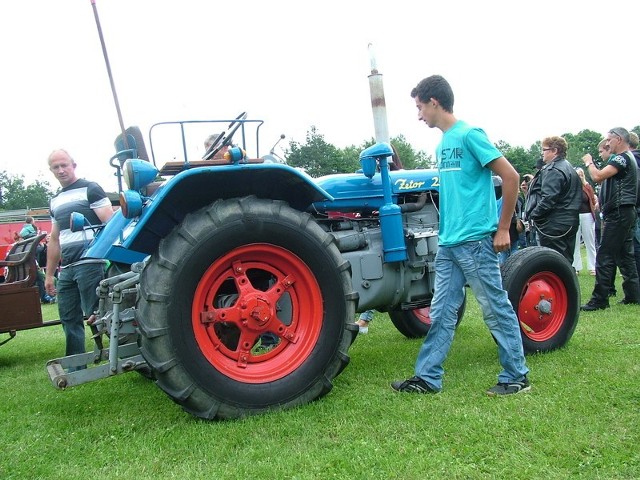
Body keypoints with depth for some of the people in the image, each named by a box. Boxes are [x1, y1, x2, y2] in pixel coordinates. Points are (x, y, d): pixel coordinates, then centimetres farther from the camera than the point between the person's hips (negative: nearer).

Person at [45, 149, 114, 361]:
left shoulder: (90, 189, 0)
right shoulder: (55, 201, 20)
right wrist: (48, 274, 20)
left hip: (90, 264, -7)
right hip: (66, 269, 7)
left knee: (95, 316, -6)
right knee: (69, 319, 9)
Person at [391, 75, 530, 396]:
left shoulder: (469, 135, -9)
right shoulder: (442, 144, 16)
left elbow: (511, 177, -12)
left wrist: (503, 228, -12)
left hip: (475, 241, -8)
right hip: (448, 243, 9)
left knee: (496, 309, 2)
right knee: (441, 313, 10)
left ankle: (516, 377, 15)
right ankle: (428, 378, 17)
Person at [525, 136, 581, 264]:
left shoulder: (553, 170, -15)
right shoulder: (569, 168, 18)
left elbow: (548, 199, -23)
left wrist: (533, 215, -13)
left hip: (554, 226, -10)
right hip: (569, 223, 10)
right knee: (566, 261, 14)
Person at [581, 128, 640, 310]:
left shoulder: (622, 158, -13)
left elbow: (598, 176, -23)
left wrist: (589, 163, -5)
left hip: (618, 213, -11)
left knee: (604, 257, -10)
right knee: (625, 255, 13)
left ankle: (599, 299, -9)